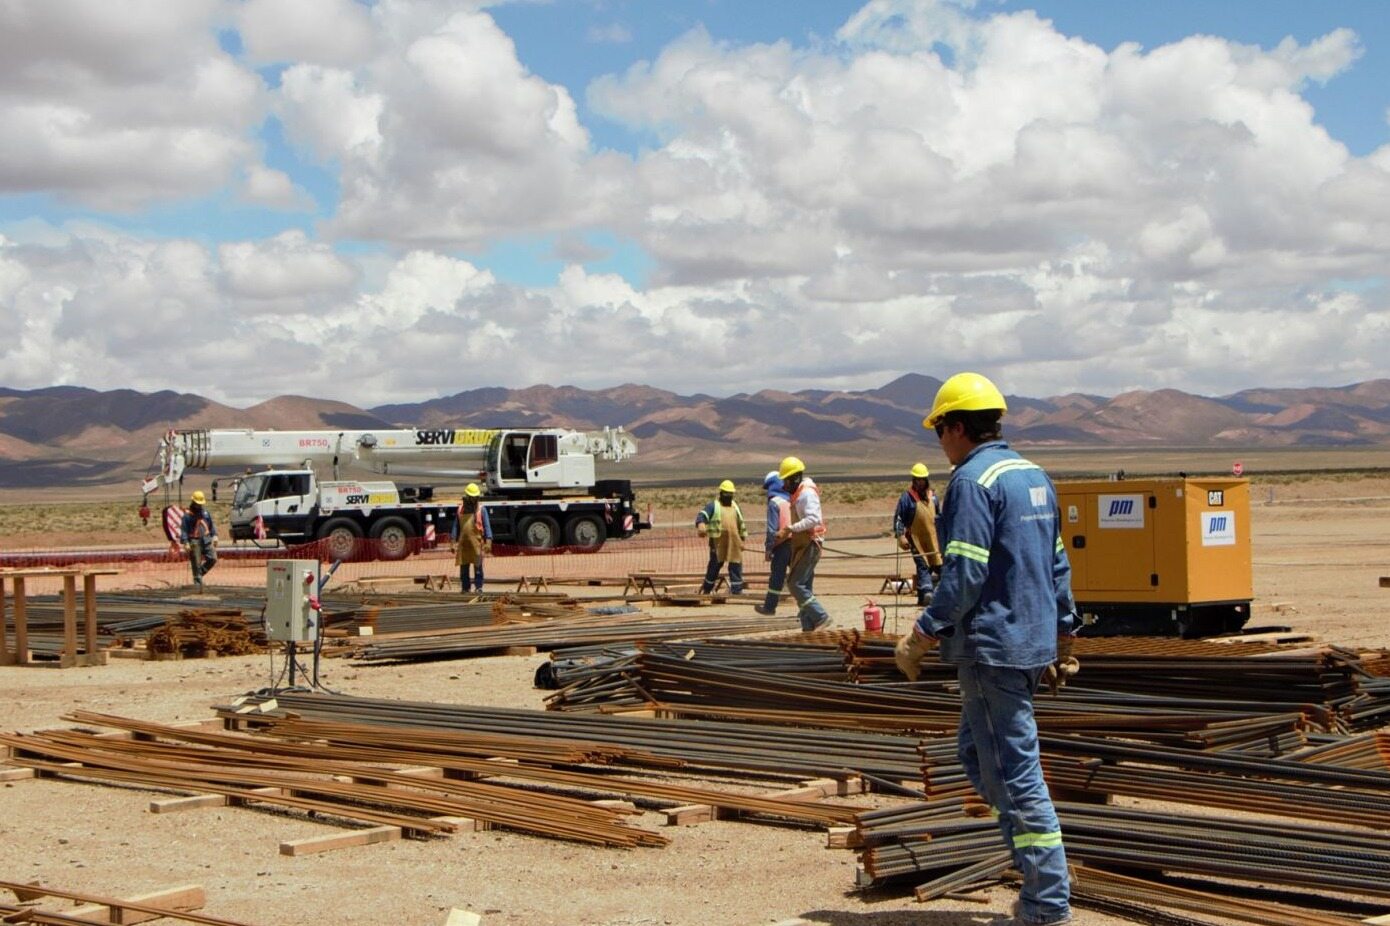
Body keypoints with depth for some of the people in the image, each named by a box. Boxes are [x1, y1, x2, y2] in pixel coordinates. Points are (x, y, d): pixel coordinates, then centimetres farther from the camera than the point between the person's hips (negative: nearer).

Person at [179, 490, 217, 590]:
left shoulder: (205, 512, 13)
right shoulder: (187, 514, -4)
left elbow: (212, 524, 19)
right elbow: (183, 529, -7)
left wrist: (214, 536, 7)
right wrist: (185, 543, -15)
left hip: (206, 540, 5)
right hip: (194, 542, -5)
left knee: (213, 559, -8)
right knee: (196, 564, -3)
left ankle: (199, 573, 13)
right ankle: (198, 582, 4)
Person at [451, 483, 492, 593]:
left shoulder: (481, 509, 2)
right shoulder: (461, 508, 10)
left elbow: (487, 526, -2)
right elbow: (456, 526, 13)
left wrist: (488, 542, -13)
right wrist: (454, 542, 7)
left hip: (476, 542, -3)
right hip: (463, 542, 3)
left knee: (478, 566, -3)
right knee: (463, 567, 6)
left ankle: (478, 587, 2)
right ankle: (464, 588, 14)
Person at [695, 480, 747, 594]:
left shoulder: (735, 507, 17)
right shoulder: (713, 506, -2)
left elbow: (741, 524, 25)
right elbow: (702, 515, -18)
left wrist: (743, 539, 23)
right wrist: (701, 524, -40)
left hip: (734, 542, 4)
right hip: (718, 542, -4)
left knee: (736, 565, -1)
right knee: (715, 565, 6)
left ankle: (736, 589, 4)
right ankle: (706, 589, 22)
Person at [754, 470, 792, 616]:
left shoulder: (774, 502, -8)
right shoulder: (791, 500, 11)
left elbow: (772, 528, -13)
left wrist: (768, 549, -9)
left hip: (782, 544, -5)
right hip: (795, 542, 6)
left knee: (777, 577, 2)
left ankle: (769, 606, 10)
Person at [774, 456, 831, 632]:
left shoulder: (807, 493, -14)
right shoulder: (799, 493, 17)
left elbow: (813, 519, -26)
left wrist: (791, 528, -27)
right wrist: (787, 533, 15)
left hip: (810, 545, -10)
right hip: (802, 544, 10)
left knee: (796, 584, -14)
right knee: (803, 587, 10)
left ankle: (821, 617, -12)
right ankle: (809, 627, 11)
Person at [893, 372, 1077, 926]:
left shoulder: (972, 481, -14)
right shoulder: (1035, 476, 14)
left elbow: (965, 574, -21)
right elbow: (1058, 564, 19)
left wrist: (924, 636, -16)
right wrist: (1062, 633, 25)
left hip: (993, 646, -10)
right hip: (1033, 641, 10)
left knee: (1013, 771, -4)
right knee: (978, 752, 19)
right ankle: (1040, 875, 19)